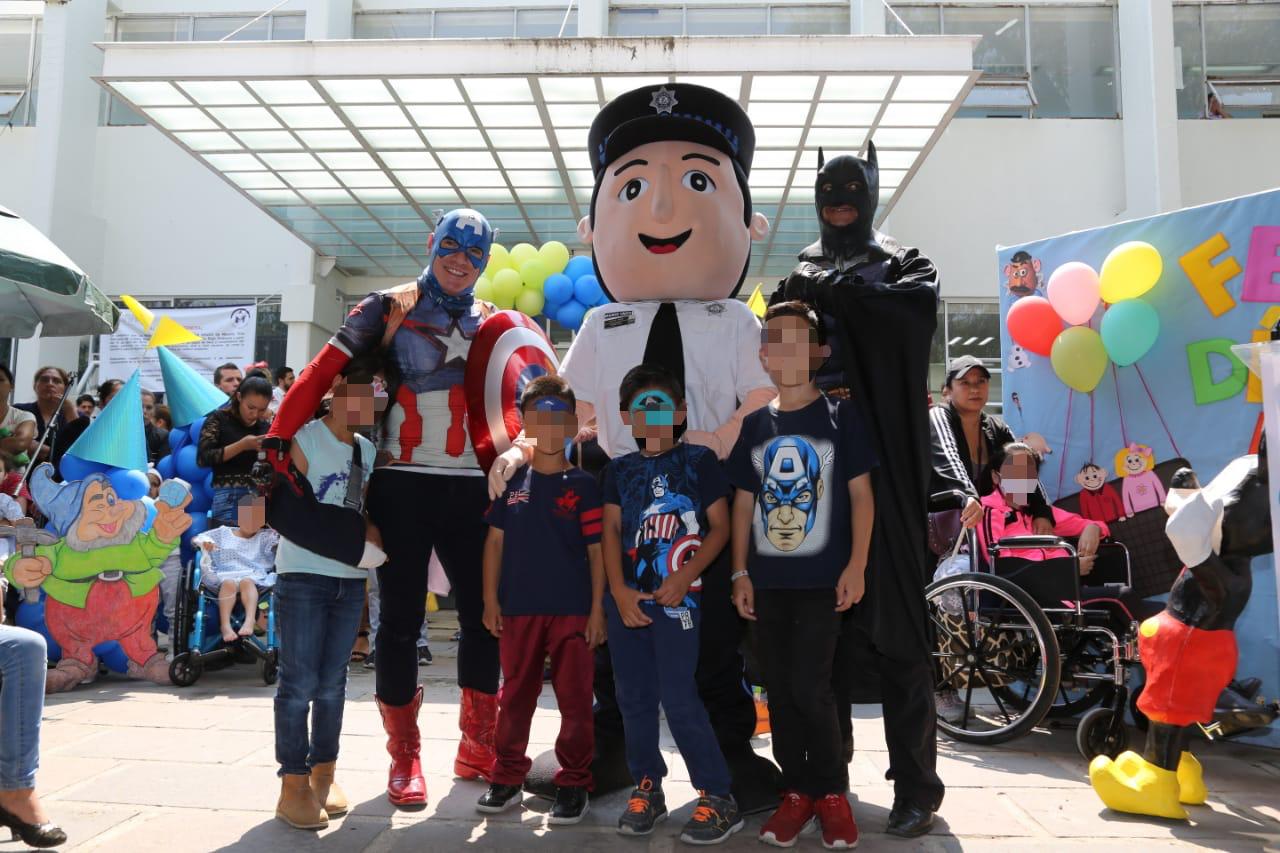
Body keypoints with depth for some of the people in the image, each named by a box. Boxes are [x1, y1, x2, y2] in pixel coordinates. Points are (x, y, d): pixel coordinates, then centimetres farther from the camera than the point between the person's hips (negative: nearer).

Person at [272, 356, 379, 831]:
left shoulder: (367, 449, 12)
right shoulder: (305, 439, -7)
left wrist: (376, 535, -2)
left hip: (350, 580, 6)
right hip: (303, 575, -6)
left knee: (332, 683, 12)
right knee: (299, 682, -2)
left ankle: (323, 776, 23)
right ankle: (294, 786, 7)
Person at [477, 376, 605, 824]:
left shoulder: (583, 484, -1)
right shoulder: (510, 480, 5)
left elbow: (597, 550, -1)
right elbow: (495, 540, 7)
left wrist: (598, 609, -5)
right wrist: (491, 599, 3)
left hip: (573, 610, -2)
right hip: (518, 608, 2)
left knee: (575, 699, 5)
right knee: (515, 695, 13)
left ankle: (574, 784, 18)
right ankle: (506, 779, 26)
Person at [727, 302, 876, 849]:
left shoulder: (839, 414, -2)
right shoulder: (754, 424, 8)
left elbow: (860, 493, -2)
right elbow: (744, 502, 10)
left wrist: (857, 565, -10)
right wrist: (740, 572, 5)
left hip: (822, 578, -4)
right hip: (767, 580, 4)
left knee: (810, 687, -7)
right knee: (779, 689, 9)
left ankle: (832, 793, 14)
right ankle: (797, 791, 24)